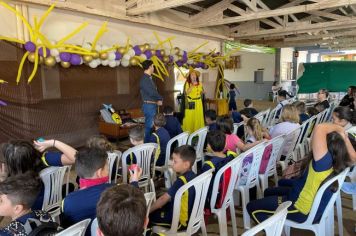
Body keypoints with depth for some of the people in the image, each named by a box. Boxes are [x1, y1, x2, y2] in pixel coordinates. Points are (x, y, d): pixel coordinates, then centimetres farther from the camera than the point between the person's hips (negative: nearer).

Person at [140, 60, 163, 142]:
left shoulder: (149, 78, 14)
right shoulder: (145, 79, -17)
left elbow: (154, 91, 14)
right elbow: (152, 92, -23)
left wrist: (159, 100, -3)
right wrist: (160, 98, -5)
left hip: (153, 105, 10)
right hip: (149, 105, -10)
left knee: (151, 125, 16)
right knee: (149, 125, -4)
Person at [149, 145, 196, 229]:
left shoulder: (181, 181, -28)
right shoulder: (193, 176, -3)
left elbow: (163, 199, -22)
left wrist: (148, 211, -10)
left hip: (181, 220, -8)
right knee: (157, 208, 22)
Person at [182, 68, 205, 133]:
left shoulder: (199, 83, 8)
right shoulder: (187, 83, -5)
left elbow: (202, 92, 14)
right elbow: (186, 92, -17)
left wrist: (201, 88, -6)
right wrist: (193, 86, -21)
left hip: (198, 102, 4)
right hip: (190, 102, -4)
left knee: (198, 116, 5)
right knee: (190, 117, -3)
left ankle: (198, 130, 16)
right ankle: (188, 131, 7)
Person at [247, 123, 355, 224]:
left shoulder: (324, 162, -36)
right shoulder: (339, 163, -13)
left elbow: (320, 128, -48)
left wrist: (339, 128, -29)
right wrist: (344, 137, -4)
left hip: (302, 210, -9)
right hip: (313, 202, 9)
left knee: (251, 207, 1)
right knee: (269, 192, 26)